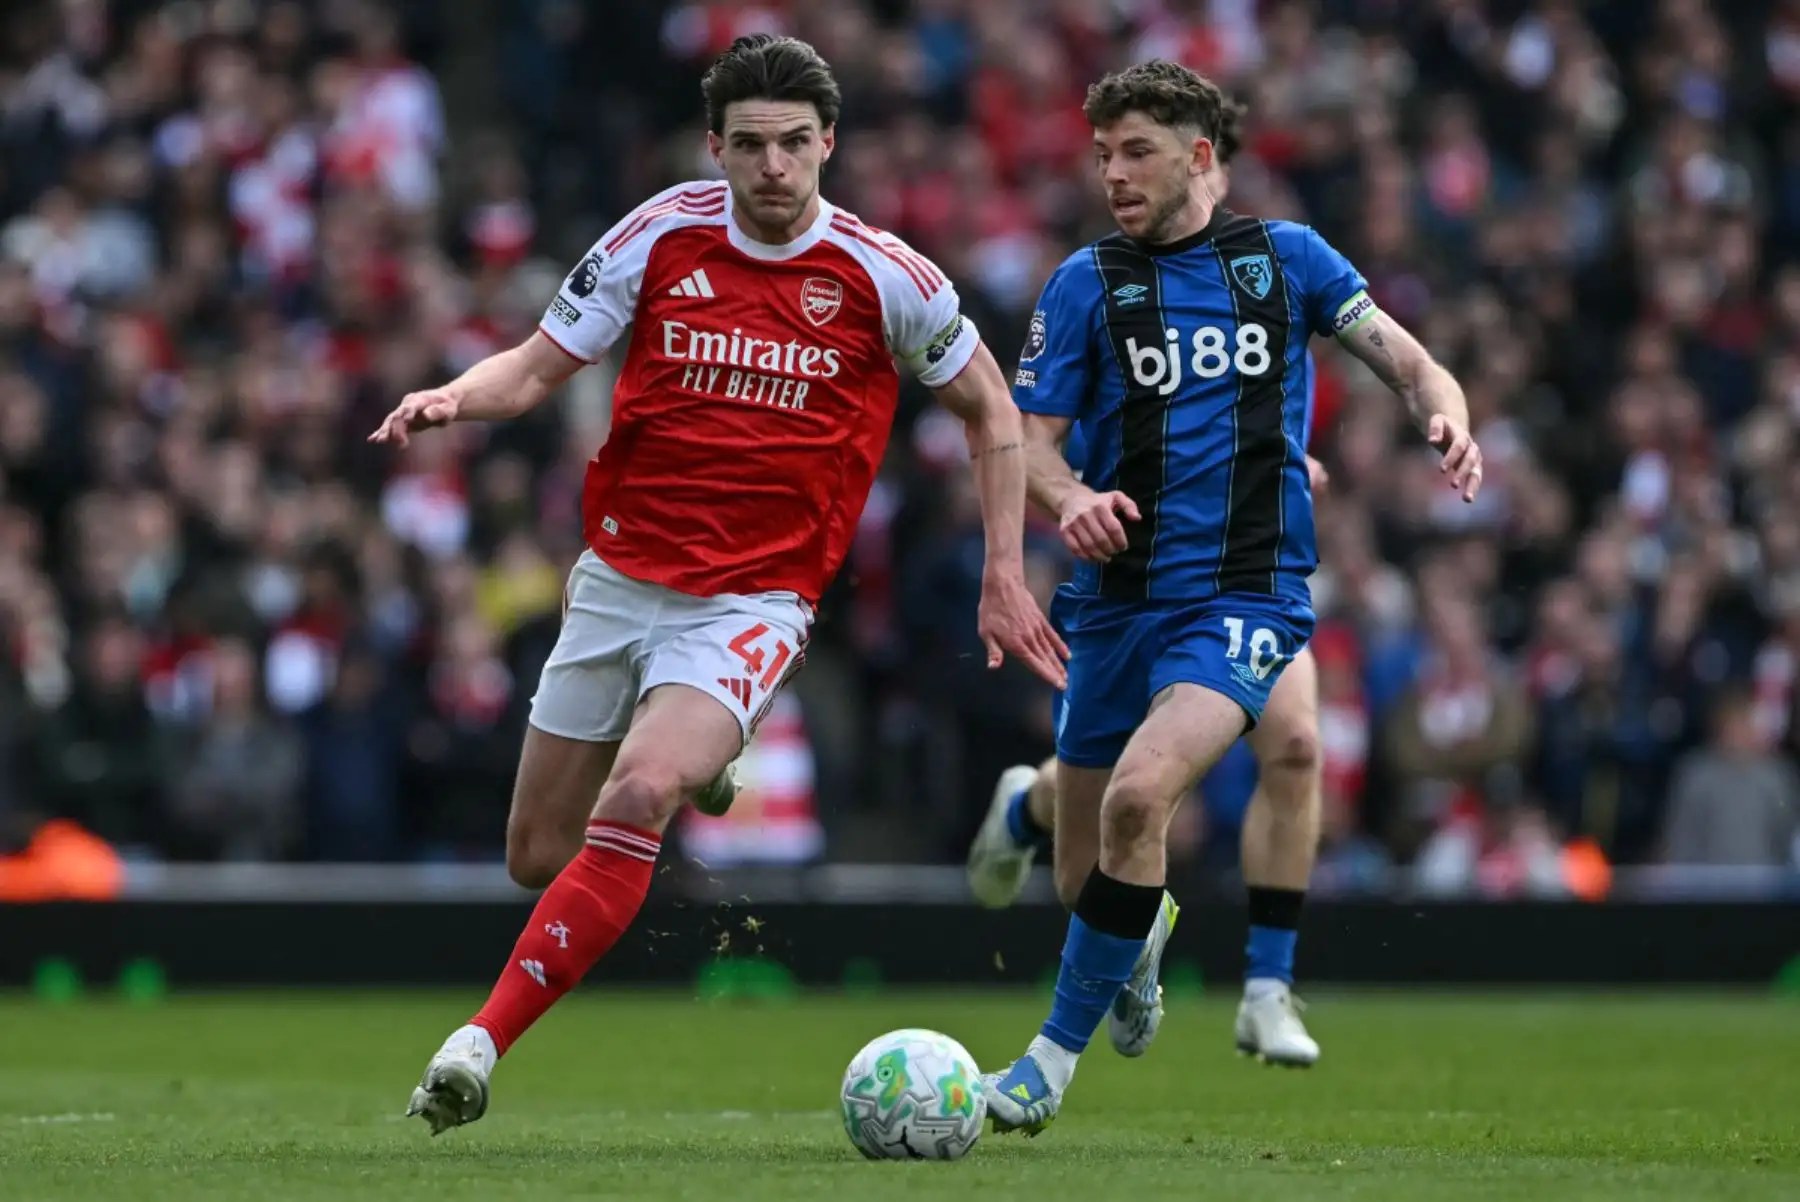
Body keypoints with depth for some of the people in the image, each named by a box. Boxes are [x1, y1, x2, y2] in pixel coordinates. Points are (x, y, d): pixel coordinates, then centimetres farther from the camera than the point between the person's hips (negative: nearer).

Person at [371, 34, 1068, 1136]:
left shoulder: (882, 277, -8)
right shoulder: (662, 238, -4)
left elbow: (989, 407, 7)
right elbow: (538, 367, 2)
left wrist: (1005, 577, 3)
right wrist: (454, 397, -20)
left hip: (754, 602, -3)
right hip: (619, 579, 4)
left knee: (635, 799, -29)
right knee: (539, 856, 10)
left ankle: (484, 1043, -26)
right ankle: (693, 769, 43)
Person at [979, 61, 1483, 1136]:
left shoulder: (1287, 259, 6)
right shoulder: (1087, 283, 6)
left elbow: (1410, 363, 8)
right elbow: (1031, 443, 4)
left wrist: (1448, 419, -15)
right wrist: (1071, 499, -19)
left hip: (1246, 593, -3)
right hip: (1118, 597, 3)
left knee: (1139, 797, -28)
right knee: (1085, 877, 7)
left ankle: (1055, 1057, -15)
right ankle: (1147, 932, 47)